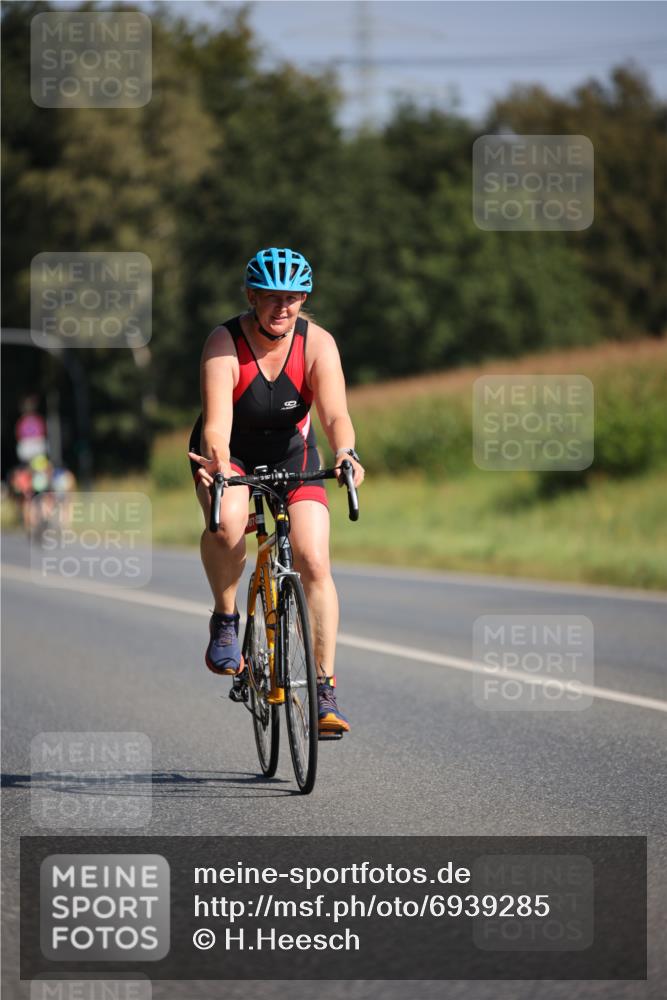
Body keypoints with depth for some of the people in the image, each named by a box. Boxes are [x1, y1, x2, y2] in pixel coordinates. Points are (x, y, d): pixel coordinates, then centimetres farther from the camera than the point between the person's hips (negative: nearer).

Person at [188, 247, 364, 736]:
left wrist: (346, 454, -52)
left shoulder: (317, 343, -19)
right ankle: (225, 620, -9)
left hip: (291, 453, 2)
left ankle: (325, 688, -7)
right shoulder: (224, 344, -23)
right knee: (228, 521, -35)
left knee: (315, 562, -14)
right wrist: (217, 463, -55)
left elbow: (336, 414, -31)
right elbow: (216, 422, -34)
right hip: (230, 453, -2)